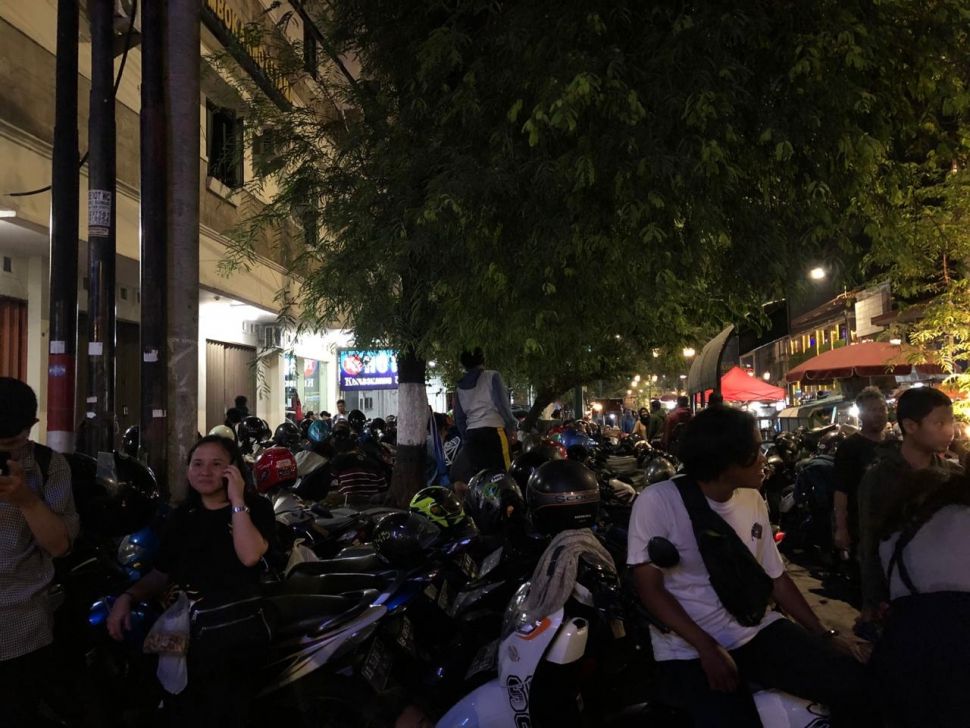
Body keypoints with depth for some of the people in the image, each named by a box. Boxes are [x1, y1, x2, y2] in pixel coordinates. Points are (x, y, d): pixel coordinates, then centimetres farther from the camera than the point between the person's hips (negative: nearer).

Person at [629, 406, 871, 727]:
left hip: (758, 631, 5)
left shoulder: (753, 499, 7)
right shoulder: (657, 501, -13)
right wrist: (707, 648, -20)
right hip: (690, 648, -5)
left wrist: (822, 632, 6)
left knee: (853, 682, -13)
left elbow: (774, 577, 14)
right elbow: (650, 588, -12)